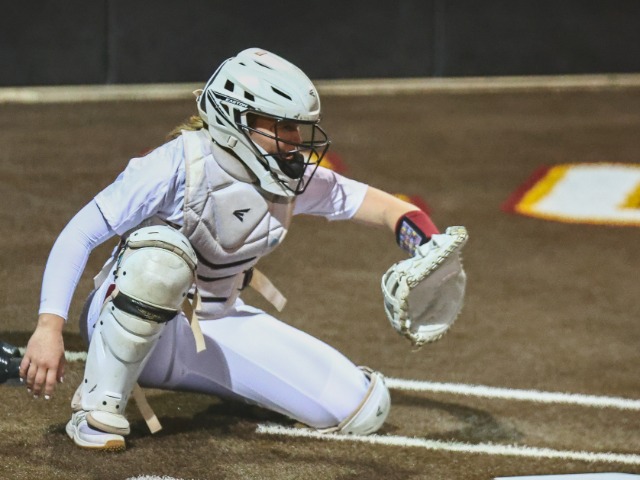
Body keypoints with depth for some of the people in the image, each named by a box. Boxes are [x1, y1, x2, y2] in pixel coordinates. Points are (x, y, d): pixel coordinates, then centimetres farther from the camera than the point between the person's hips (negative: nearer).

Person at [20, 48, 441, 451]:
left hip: (218, 326, 6)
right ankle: (99, 406, -23)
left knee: (366, 409, -7)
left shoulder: (294, 178, -5)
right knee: (161, 250, -41)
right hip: (131, 322, -5)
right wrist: (50, 327, -36)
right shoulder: (178, 165, -23)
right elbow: (79, 235, -25)